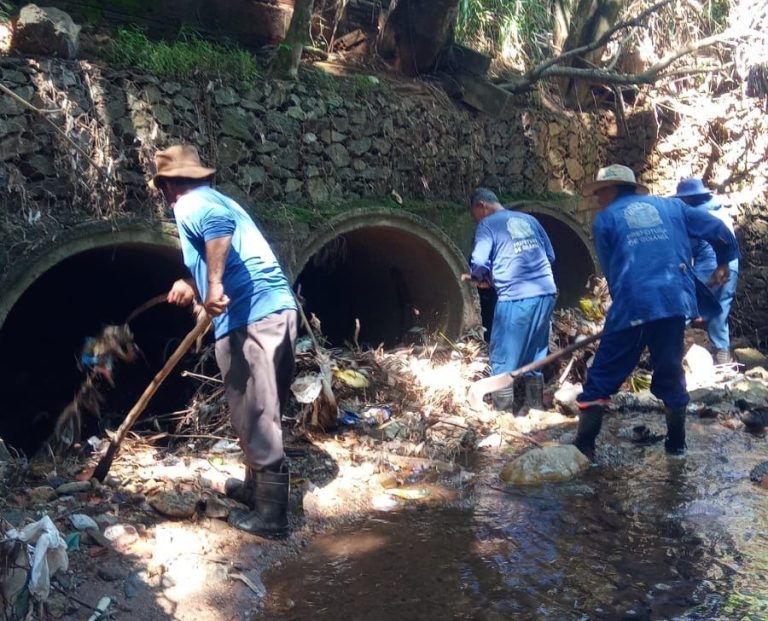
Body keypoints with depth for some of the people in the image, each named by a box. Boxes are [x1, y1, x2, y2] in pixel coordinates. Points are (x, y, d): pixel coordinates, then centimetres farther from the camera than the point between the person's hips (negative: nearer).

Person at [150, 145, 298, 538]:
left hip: (251, 318, -10)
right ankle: (256, 486, 37)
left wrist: (214, 285, -29)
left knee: (255, 416, -2)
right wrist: (195, 286, 40)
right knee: (261, 412, 21)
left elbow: (218, 225, -25)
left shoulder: (189, 204, 0)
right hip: (277, 308, 10)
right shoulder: (218, 199, 28)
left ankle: (270, 515, 6)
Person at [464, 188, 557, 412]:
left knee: (503, 359, 5)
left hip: (516, 298, -6)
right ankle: (535, 407, 25)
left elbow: (479, 263, -9)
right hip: (546, 294, 6)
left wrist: (481, 279, 11)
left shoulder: (487, 224, 1)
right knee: (535, 356, 18)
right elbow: (550, 255, 20)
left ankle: (503, 412, 8)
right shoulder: (529, 219, 18)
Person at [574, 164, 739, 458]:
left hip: (632, 305, -3)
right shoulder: (670, 206, 17)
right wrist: (723, 262, 34)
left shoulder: (605, 220, 9)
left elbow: (610, 271, 11)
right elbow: (718, 229, 17)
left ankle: (584, 447, 5)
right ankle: (677, 443, 26)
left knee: (601, 377, 5)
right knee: (670, 373, 19)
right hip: (674, 301, 4)